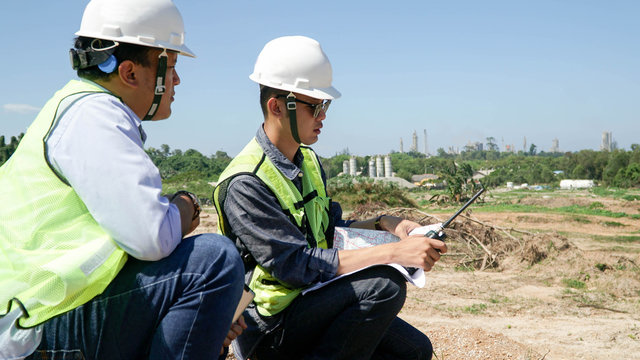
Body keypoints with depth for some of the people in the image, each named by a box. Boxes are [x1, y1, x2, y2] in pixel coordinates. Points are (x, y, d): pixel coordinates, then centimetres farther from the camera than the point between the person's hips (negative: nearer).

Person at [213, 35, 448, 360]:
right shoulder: (244, 184, -21)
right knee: (385, 284, -25)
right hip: (271, 325, -8)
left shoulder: (308, 160, 8)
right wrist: (395, 252, -28)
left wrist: (382, 223, -4)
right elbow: (299, 265, -26)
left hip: (308, 301, 8)